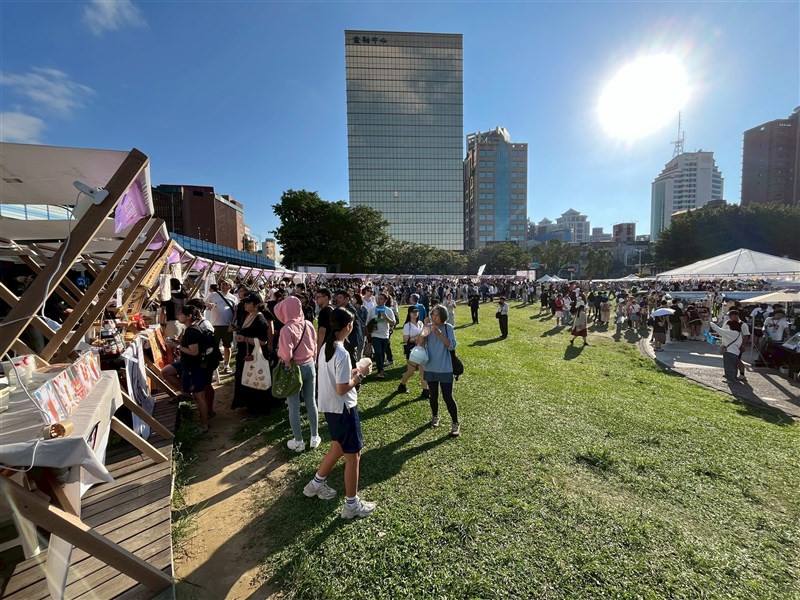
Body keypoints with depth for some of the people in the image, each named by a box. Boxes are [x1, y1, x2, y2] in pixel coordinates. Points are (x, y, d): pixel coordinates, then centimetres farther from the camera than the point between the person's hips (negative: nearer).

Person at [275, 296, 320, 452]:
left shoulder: (287, 329, -20)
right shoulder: (309, 325, -3)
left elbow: (286, 353, -25)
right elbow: (314, 347, 5)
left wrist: (286, 363, -4)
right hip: (310, 366, 5)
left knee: (294, 407, 10)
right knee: (311, 403, 15)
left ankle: (298, 441, 23)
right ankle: (315, 437, 28)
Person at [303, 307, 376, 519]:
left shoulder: (324, 348, 2)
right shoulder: (342, 354, -26)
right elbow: (342, 389, -25)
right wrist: (357, 377, -10)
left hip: (329, 407, 9)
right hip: (343, 409, -9)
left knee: (338, 448, 27)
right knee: (353, 455, 8)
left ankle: (317, 483, 43)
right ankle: (352, 504, 23)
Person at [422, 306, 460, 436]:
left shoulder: (448, 328, -8)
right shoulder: (428, 327, -1)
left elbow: (452, 346, -16)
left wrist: (440, 334, -24)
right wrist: (423, 334, -23)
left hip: (445, 369, -3)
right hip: (430, 368, 3)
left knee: (448, 397, -1)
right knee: (433, 395, 17)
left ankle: (455, 423, 16)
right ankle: (435, 416, 40)